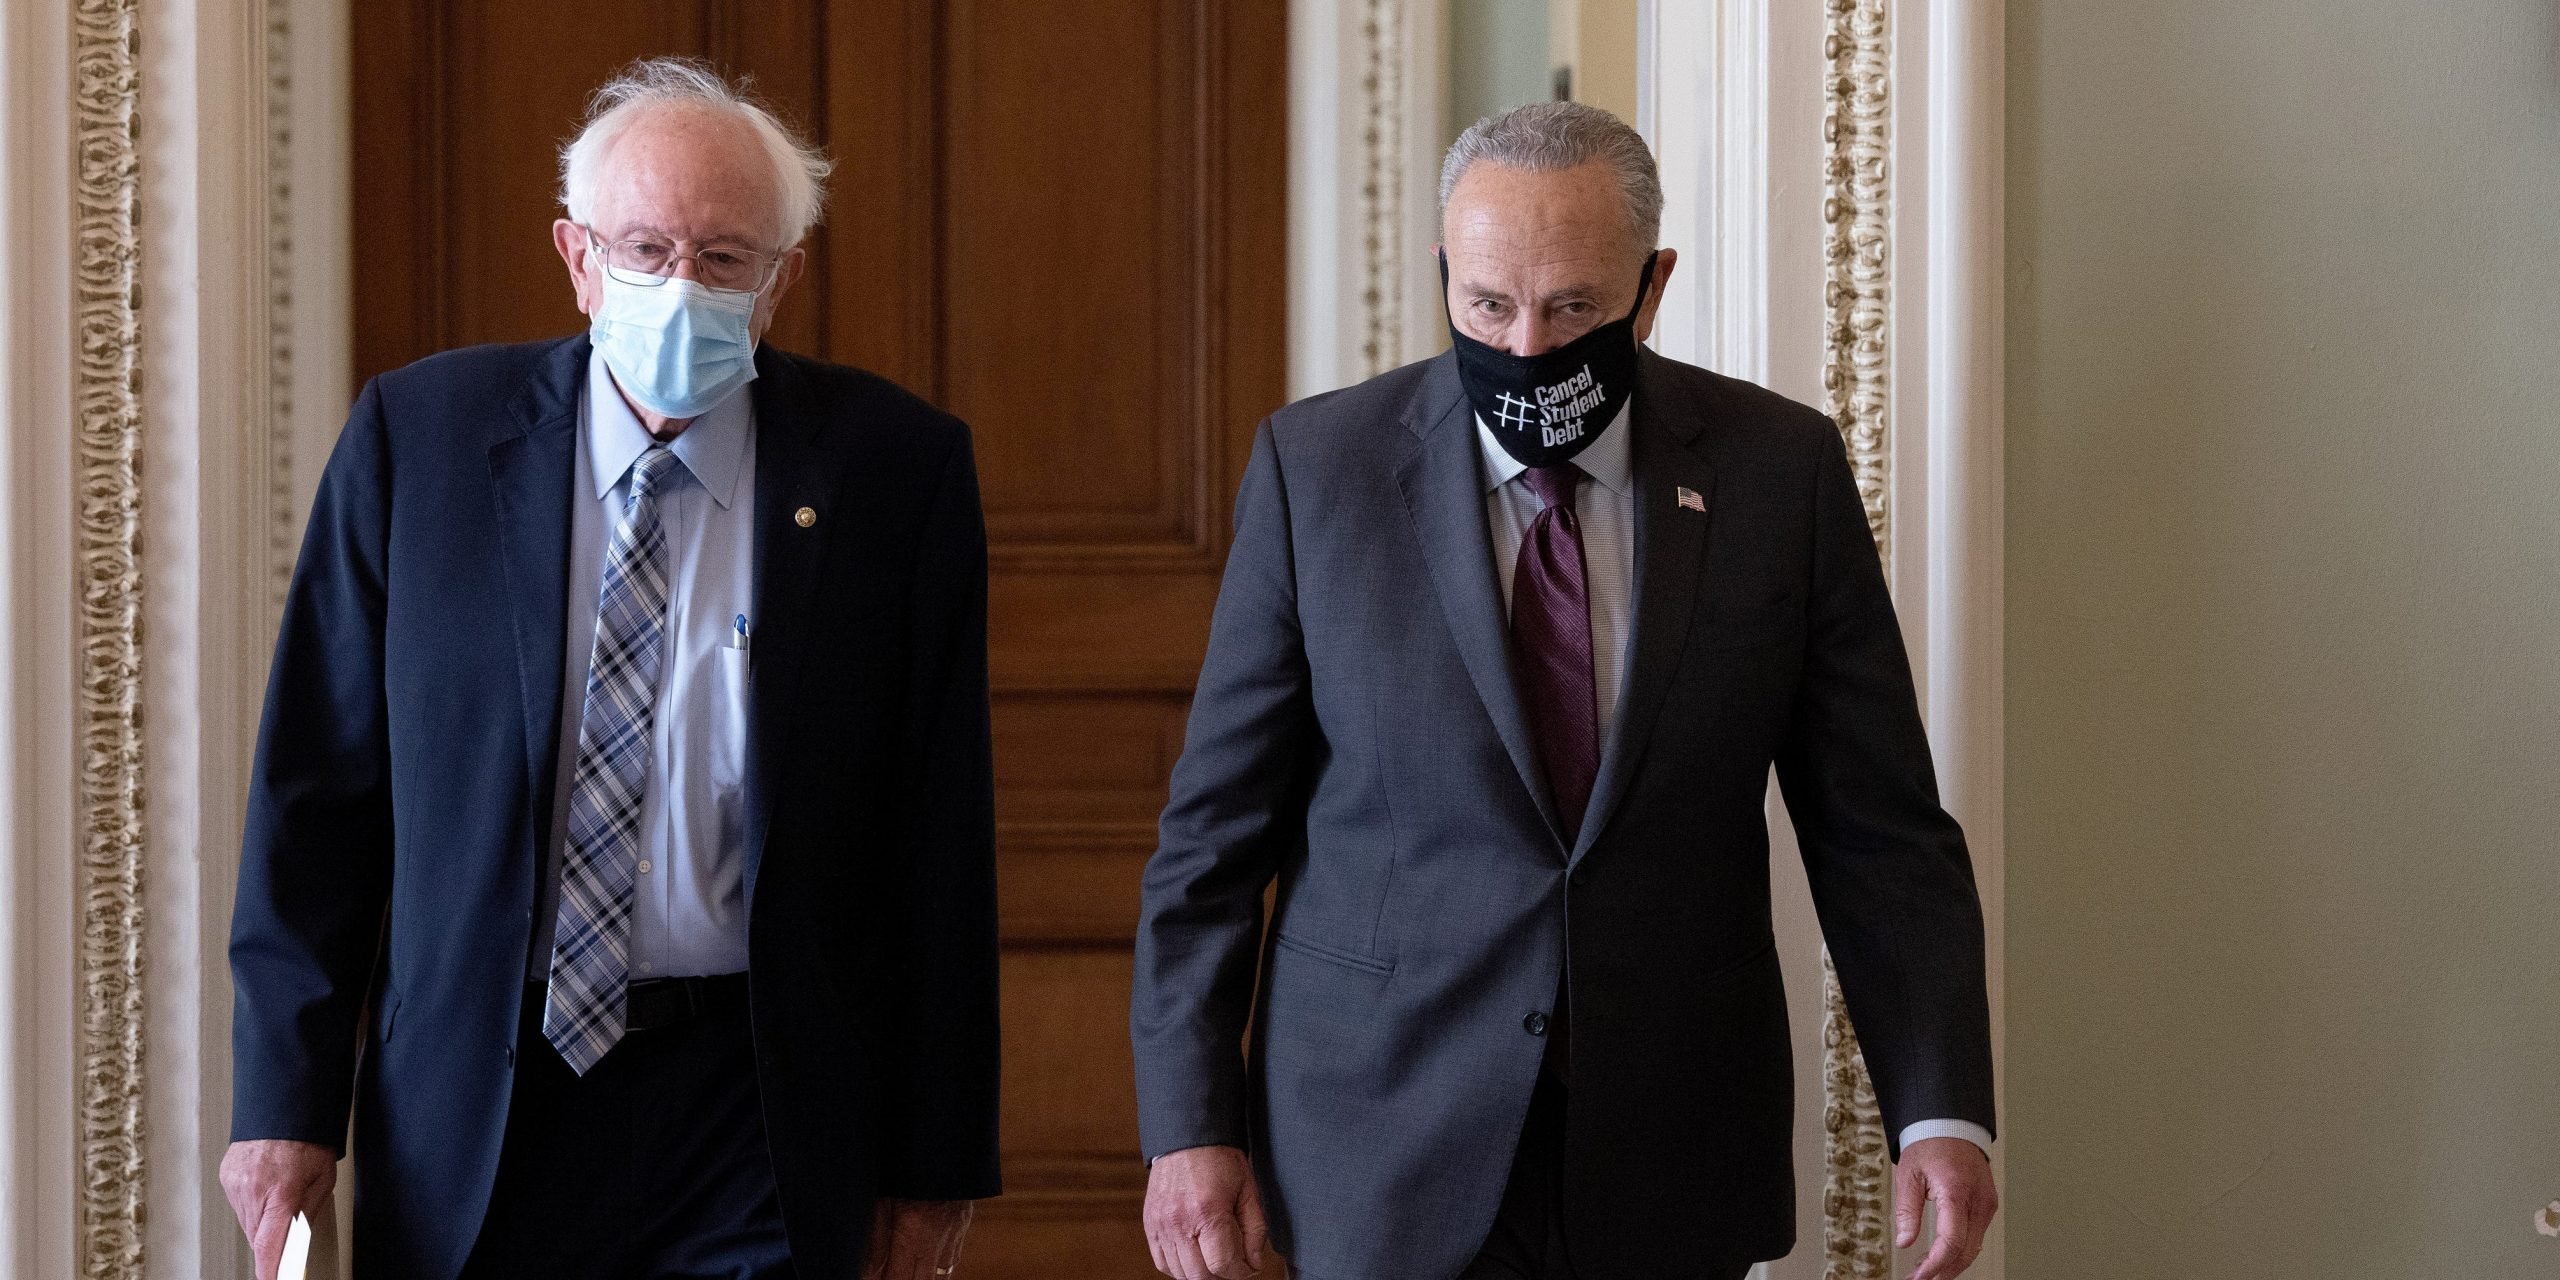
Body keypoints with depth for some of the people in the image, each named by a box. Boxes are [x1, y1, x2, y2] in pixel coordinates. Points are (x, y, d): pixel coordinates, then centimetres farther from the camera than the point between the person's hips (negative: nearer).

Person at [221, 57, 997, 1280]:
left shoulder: (894, 468, -2)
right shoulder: (417, 437, 0)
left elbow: (939, 832, 0)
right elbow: (318, 783, 2)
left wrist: (936, 1159, 0)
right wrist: (285, 1095, -3)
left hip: (758, 1120, -1)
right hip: (471, 1123, 1)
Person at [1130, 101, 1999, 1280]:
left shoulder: (1779, 469, -2)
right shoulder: (1317, 467, -3)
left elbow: (1879, 830, 0)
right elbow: (1216, 829, 1)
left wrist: (1941, 1111, -10)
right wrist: (1187, 1123, -4)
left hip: (1672, 1170, 1)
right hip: (1390, 1167, -1)